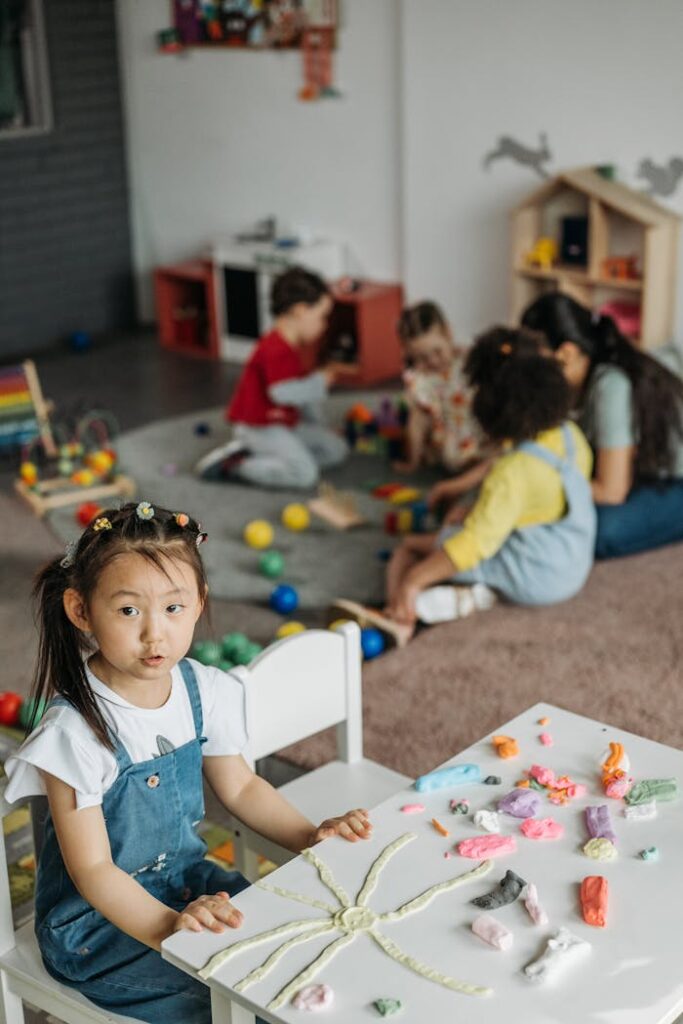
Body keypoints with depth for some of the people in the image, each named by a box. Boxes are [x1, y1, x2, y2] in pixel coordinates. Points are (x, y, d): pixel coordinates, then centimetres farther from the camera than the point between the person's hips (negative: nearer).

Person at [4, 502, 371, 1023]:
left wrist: (310, 835, -3)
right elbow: (93, 870, -23)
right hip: (97, 917, -6)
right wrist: (168, 927, -37)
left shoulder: (204, 691, -7)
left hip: (188, 878, 6)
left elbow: (241, 787, 10)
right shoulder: (76, 731, -26)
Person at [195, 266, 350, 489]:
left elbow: (301, 389, 21)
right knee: (305, 473, -25)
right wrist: (320, 380, -20)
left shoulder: (289, 346, 12)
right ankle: (231, 465, -15)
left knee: (336, 450, 9)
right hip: (259, 426, -11)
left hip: (285, 422, 11)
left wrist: (318, 427, 23)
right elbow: (282, 392, -34)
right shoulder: (276, 350, -23)